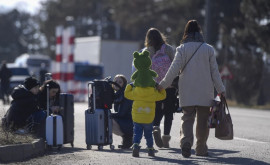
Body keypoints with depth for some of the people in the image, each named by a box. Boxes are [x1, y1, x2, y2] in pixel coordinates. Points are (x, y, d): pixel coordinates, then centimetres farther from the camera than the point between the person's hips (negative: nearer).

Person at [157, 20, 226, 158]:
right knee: (203, 119, 10)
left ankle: (186, 140, -21)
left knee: (187, 117, 5)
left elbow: (174, 69, -5)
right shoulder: (208, 49, 1)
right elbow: (214, 71, 4)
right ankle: (201, 148, 14)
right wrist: (220, 89, 10)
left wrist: (163, 84, 5)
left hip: (187, 92, 0)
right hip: (205, 92, 0)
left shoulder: (182, 49, -2)